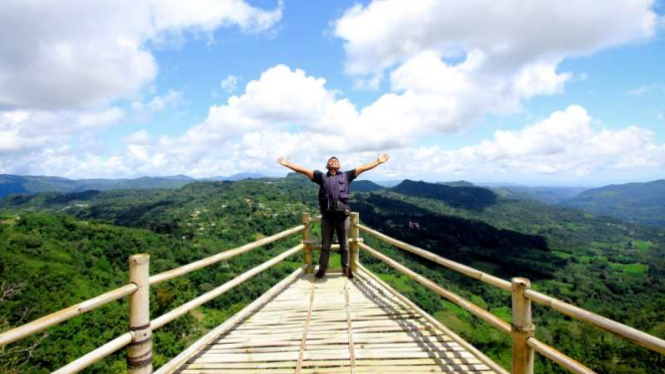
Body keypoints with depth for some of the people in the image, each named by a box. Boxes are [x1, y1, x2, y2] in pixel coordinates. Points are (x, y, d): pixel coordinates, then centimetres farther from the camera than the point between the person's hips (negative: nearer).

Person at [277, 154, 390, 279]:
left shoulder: (346, 176, 10)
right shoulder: (322, 177, 9)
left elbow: (363, 168, 8)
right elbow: (304, 170, 4)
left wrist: (378, 161, 5)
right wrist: (288, 164, -3)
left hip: (343, 216, 0)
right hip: (327, 216, 0)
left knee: (344, 245, 13)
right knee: (325, 244, 12)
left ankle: (346, 268, 29)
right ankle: (322, 268, 25)